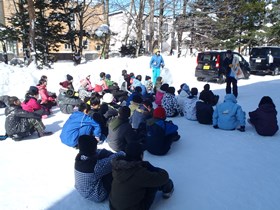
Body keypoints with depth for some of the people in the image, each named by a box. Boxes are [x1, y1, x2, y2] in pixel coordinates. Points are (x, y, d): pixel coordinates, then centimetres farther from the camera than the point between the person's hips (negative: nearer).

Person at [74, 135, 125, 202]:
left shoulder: (79, 157, -17)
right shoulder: (97, 165, -38)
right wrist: (122, 153, -4)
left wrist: (114, 154, -7)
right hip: (95, 196, -7)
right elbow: (113, 158, -24)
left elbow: (99, 152, -4)